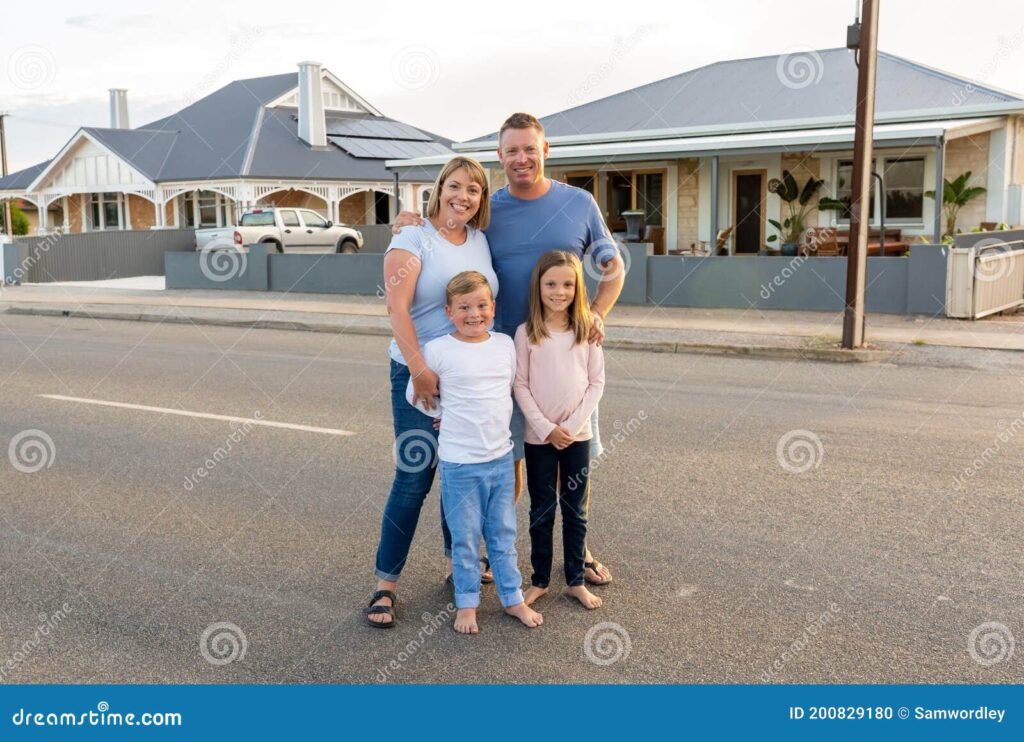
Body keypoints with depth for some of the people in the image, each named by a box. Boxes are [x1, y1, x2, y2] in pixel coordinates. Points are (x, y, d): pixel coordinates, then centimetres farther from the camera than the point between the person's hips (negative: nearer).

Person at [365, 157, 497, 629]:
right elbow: (397, 308, -17)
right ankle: (385, 584, 7)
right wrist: (419, 369, -24)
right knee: (413, 478, -5)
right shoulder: (413, 240, -7)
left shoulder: (481, 241, 11)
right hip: (421, 375, -6)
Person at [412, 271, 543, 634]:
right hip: (459, 463, -4)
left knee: (504, 534, 17)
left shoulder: (506, 344, 2)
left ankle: (513, 598, 30)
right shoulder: (438, 350, -12)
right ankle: (466, 603, 25)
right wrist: (449, 415, 3)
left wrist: (493, 420, 10)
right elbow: (416, 393, -1)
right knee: (465, 539, 8)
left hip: (502, 457, 4)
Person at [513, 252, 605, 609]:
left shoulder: (587, 331, -1)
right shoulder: (526, 332, -5)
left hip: (578, 433, 1)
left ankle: (576, 581, 22)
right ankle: (540, 580, 22)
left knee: (575, 510, 11)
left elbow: (597, 382, -1)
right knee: (542, 510, 9)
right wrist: (546, 428, -12)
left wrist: (573, 425, -10)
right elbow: (520, 385, -5)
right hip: (539, 435, -1)